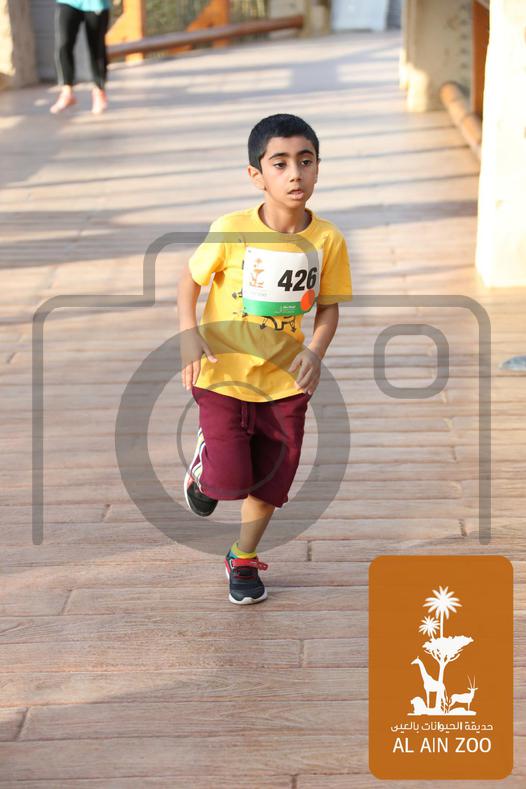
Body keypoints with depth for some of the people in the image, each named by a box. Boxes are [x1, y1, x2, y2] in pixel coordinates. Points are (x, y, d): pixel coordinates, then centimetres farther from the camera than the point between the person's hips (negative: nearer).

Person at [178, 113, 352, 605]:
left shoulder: (327, 240, -9)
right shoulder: (230, 231, -16)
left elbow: (329, 307, 2)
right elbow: (189, 281, -2)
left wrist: (315, 353, -15)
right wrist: (189, 337, -16)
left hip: (285, 381, 3)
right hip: (223, 375, -3)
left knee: (270, 480, 12)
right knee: (230, 481, -11)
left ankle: (244, 560, 37)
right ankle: (204, 464, 26)